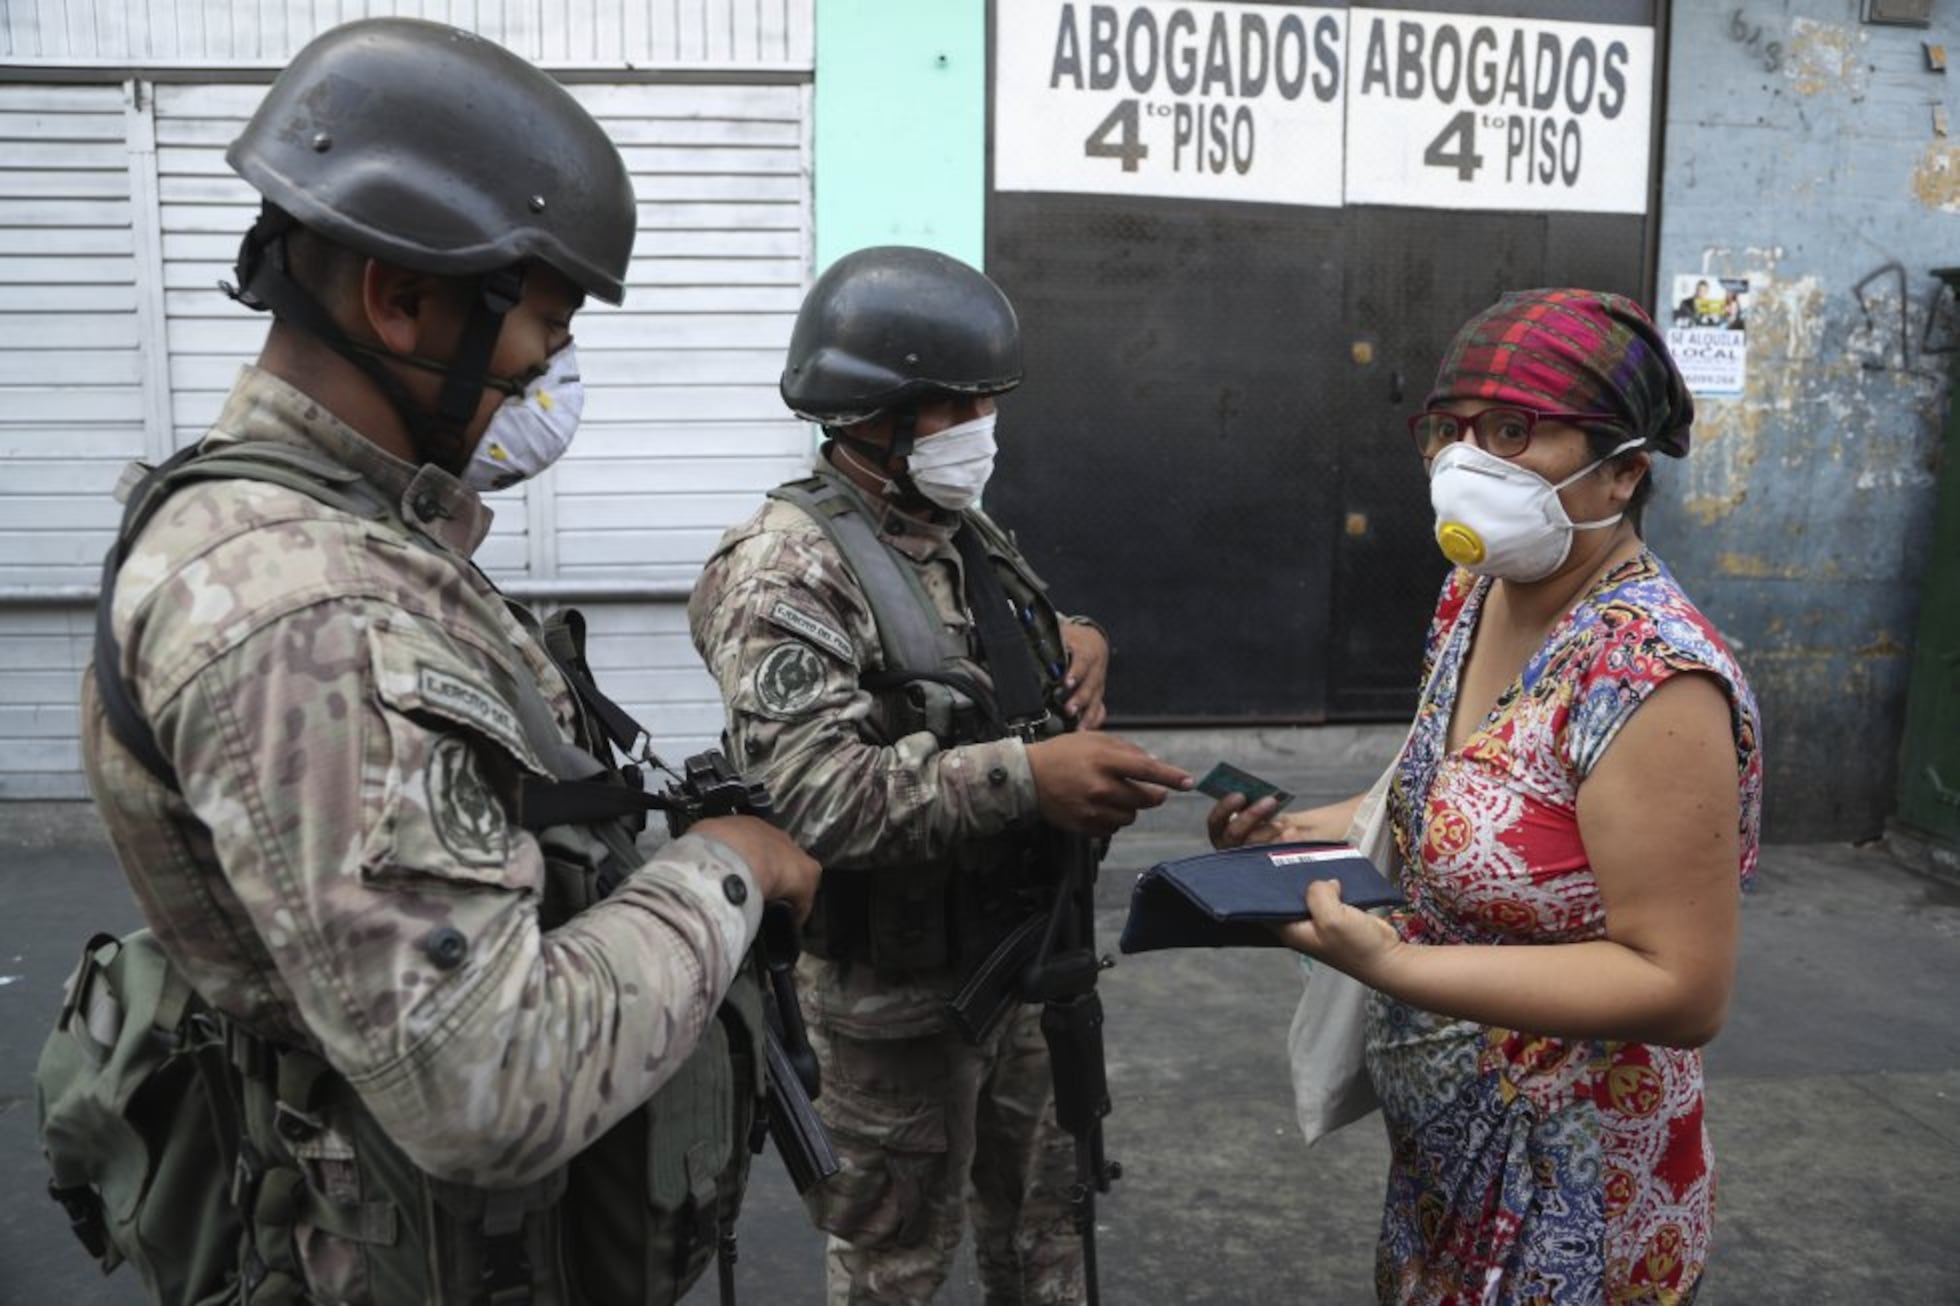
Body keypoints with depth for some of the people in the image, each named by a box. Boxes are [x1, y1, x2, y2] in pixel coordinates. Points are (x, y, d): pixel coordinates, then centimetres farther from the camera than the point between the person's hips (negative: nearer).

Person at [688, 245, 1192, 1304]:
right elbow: (811, 796, -33)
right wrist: (1026, 776, -39)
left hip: (1018, 951, 8)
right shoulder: (785, 569, -21)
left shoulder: (966, 532, 6)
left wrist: (1075, 641, -1)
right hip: (894, 988, -7)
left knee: (1039, 1216, 24)